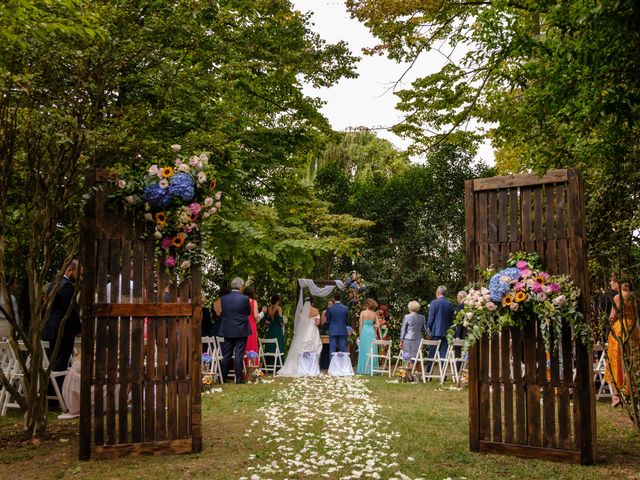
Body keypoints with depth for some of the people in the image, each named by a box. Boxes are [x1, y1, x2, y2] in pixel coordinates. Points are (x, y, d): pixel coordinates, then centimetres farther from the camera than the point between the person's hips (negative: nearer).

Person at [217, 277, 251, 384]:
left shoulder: (223, 298, -2)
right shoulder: (244, 299, -12)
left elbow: (222, 313, 8)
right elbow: (248, 312, 2)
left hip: (227, 331, 3)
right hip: (241, 331, -3)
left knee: (227, 355, 11)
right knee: (239, 355, 1)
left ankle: (223, 378, 16)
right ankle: (239, 378, 3)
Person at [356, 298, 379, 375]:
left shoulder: (363, 312, -5)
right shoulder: (375, 314, 5)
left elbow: (361, 325, -4)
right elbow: (377, 325, 3)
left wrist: (360, 334, 3)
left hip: (365, 331, -3)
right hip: (372, 332, 3)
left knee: (364, 350, 1)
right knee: (372, 351, 7)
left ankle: (364, 369, 2)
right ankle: (372, 369, 9)